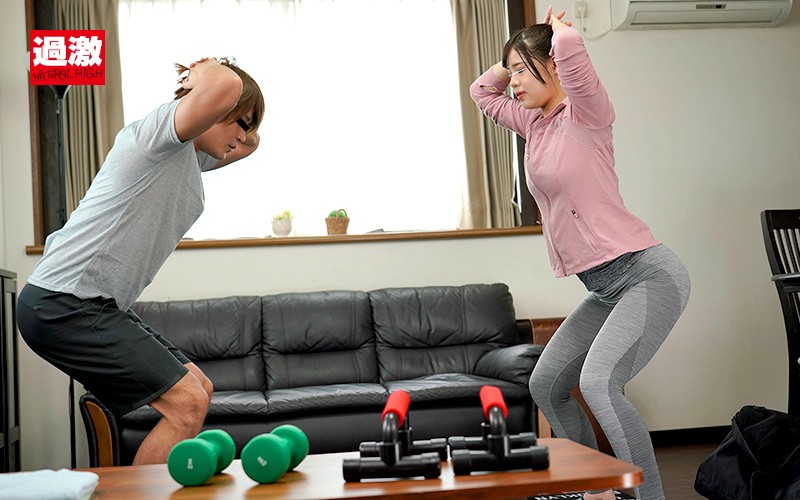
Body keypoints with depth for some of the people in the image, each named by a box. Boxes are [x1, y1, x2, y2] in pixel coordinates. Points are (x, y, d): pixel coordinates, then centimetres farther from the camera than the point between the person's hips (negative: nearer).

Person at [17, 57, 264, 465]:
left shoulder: (190, 157, 17)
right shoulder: (162, 129, -12)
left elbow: (249, 143, 34)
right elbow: (227, 87, -31)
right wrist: (205, 72, -9)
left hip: (95, 305, 10)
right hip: (62, 304, -10)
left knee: (198, 390, 14)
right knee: (188, 403, -15)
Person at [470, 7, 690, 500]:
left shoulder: (584, 115, -9)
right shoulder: (536, 123, 14)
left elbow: (569, 42, -29)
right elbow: (483, 90, 30)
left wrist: (558, 30, -6)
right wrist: (519, 58, 15)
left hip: (648, 274, -9)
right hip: (608, 289, 9)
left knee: (599, 383, -28)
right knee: (546, 386, 12)